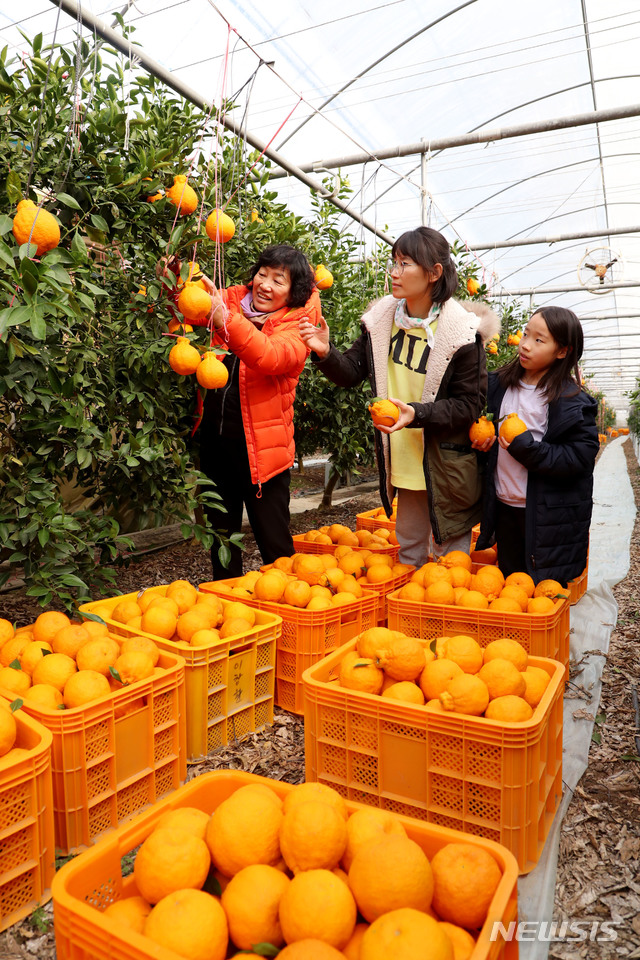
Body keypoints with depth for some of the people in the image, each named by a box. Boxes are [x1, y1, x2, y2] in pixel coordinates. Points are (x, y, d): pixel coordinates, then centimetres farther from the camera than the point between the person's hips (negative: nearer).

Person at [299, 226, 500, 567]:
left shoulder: (461, 332, -16)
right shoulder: (382, 318, -1)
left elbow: (469, 405, -15)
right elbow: (352, 371, 1)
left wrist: (417, 413, -29)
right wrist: (326, 353, -19)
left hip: (447, 465, -5)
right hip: (404, 460, 5)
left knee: (450, 555, 11)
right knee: (408, 549, 22)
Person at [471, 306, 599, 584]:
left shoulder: (573, 402, -12)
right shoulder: (499, 384, 4)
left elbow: (579, 458, -17)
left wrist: (526, 448, -25)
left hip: (548, 517, -5)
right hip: (504, 507, 5)